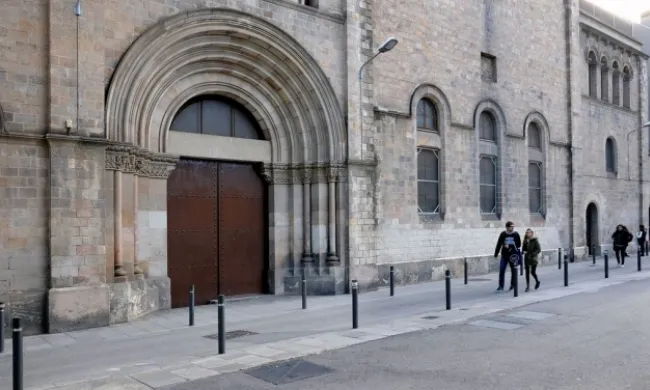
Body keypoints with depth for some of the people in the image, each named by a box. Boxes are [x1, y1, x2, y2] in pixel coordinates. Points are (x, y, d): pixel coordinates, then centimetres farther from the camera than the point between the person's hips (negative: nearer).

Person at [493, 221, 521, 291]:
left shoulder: (516, 234, -1)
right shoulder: (503, 234, 1)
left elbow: (519, 245, 3)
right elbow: (498, 244, 6)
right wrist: (496, 254, 7)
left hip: (513, 255, -1)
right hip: (504, 255, 1)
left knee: (514, 270, 6)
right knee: (501, 270, -3)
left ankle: (513, 285, 21)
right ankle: (501, 286, 3)